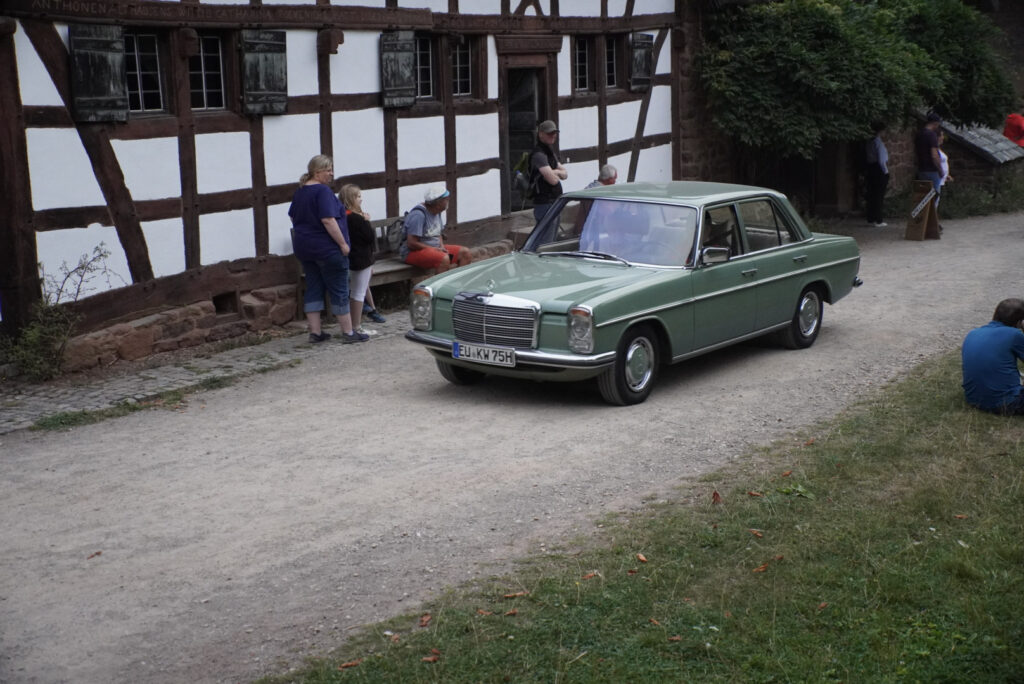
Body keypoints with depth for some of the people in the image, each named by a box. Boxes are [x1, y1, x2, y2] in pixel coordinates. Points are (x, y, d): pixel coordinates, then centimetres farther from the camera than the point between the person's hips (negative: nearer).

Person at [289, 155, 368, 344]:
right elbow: (328, 220, -23)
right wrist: (343, 243, -18)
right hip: (327, 248, -8)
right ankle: (348, 332, 5)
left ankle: (315, 332, 12)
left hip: (303, 248, 8)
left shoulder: (299, 192, 10)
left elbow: (293, 217, 20)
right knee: (339, 290, 0)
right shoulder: (323, 191, -17)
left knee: (313, 289, 11)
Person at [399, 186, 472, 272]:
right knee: (444, 259, -35)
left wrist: (442, 247, -1)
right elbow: (411, 243, -23)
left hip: (435, 248, 9)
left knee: (465, 252, -5)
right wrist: (435, 249, -19)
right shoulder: (418, 215, -21)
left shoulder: (436, 212, 8)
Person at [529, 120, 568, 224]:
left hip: (553, 202, 10)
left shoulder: (550, 152, 16)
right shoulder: (539, 155, -16)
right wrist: (558, 174, -1)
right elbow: (553, 180, -24)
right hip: (545, 204, -10)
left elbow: (565, 174, 13)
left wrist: (556, 172, -9)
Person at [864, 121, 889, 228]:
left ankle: (871, 218, 18)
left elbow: (867, 157, 12)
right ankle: (878, 221, -4)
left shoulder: (870, 142, 9)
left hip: (871, 170, 8)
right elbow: (882, 160, -17)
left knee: (872, 195, 12)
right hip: (879, 170, -8)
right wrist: (886, 171, -8)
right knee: (879, 196, -5)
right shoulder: (878, 143, -14)